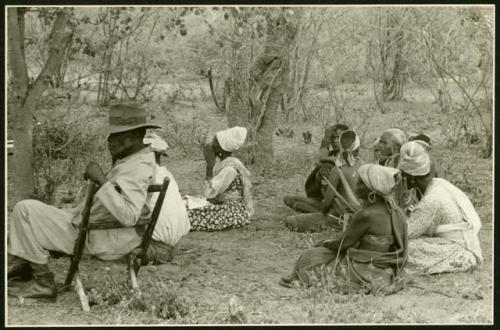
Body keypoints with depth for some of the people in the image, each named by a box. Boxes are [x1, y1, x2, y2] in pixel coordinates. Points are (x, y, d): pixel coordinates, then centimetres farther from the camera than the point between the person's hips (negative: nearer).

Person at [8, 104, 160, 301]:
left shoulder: (137, 170, -24)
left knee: (25, 209, -10)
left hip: (97, 241, -11)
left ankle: (43, 282, -3)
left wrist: (101, 180, -34)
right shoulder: (143, 157, 7)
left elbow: (128, 216, -38)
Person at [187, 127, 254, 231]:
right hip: (225, 207, 10)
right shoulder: (223, 164, 9)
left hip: (233, 213, -10)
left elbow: (210, 193, -22)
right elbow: (211, 193, 13)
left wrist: (210, 164, -18)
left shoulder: (230, 168, -21)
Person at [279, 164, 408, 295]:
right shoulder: (395, 211, 0)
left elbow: (342, 244, -11)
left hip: (367, 277, -8)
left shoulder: (366, 215, -23)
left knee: (311, 257, 7)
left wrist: (324, 244, 10)